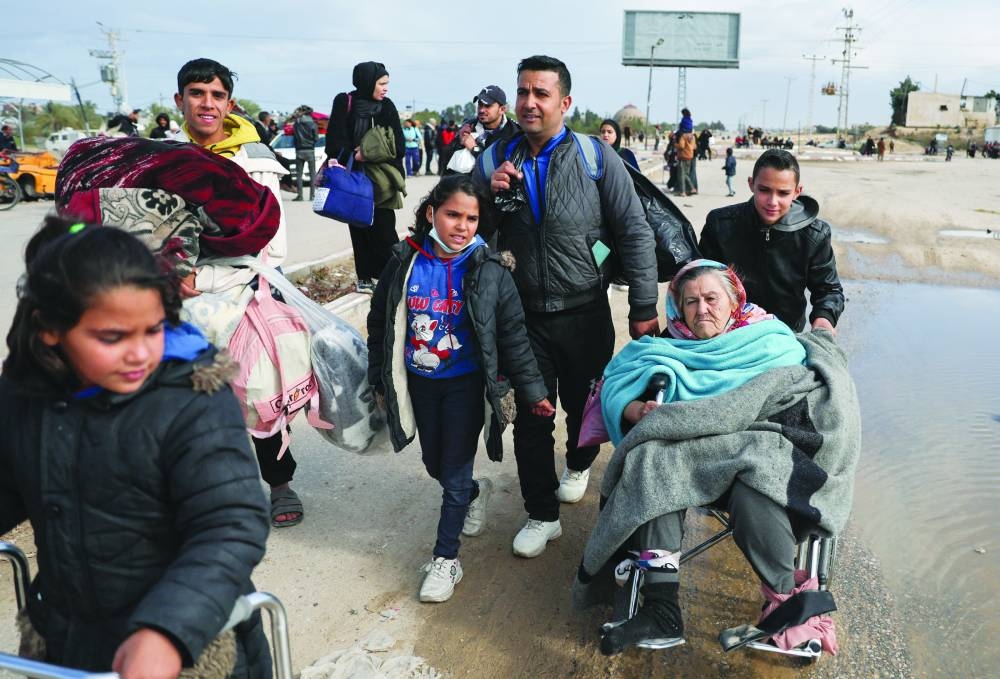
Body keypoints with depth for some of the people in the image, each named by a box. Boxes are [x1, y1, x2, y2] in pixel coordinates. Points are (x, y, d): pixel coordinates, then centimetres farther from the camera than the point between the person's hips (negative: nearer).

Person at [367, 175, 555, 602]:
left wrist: (532, 391, -5)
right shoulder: (404, 262, -7)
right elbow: (379, 324, 4)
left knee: (455, 473, 2)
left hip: (465, 384, -3)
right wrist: (380, 378, 9)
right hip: (419, 383, 4)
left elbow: (513, 335, -8)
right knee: (434, 464, 18)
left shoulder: (489, 270, -13)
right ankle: (476, 492, 50)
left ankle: (445, 559, 19)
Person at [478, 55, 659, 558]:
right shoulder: (496, 158, 1)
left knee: (586, 405, 17)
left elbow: (635, 233, -7)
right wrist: (490, 194, -14)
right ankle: (542, 514, 23)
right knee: (530, 417, 5)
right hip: (524, 313, 2)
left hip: (585, 313, -1)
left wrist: (643, 308, -10)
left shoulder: (596, 157, -7)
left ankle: (578, 465, 50)